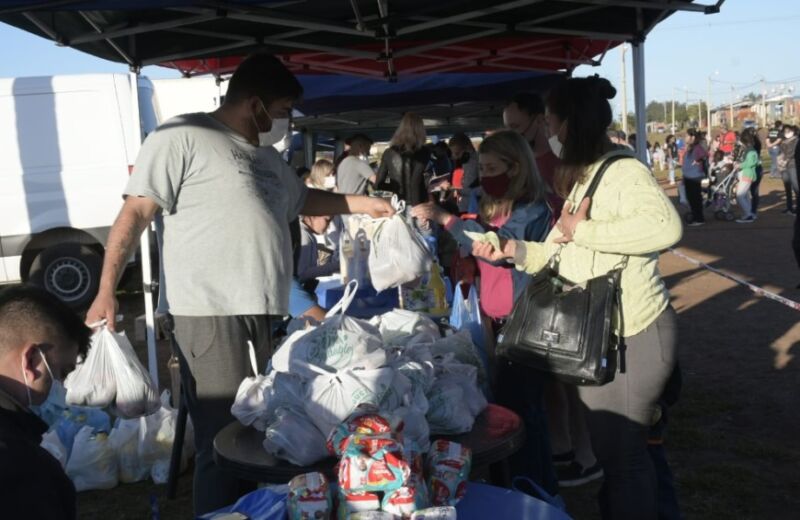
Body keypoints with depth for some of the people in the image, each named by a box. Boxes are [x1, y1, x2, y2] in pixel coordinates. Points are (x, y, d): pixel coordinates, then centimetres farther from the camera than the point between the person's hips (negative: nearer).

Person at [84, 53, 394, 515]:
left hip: (266, 311, 8)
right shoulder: (182, 137, -6)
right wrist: (107, 291, -15)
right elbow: (136, 213, -9)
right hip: (210, 312, -8)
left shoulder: (267, 156, 21)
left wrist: (362, 204, 34)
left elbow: (301, 200, 38)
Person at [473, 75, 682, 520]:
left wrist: (581, 230, -29)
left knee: (620, 453, 3)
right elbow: (561, 254, 15)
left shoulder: (624, 172, -19)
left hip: (635, 334, -10)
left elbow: (666, 226, -38)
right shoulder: (583, 178, 13)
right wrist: (512, 250, 0)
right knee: (614, 445, 22)